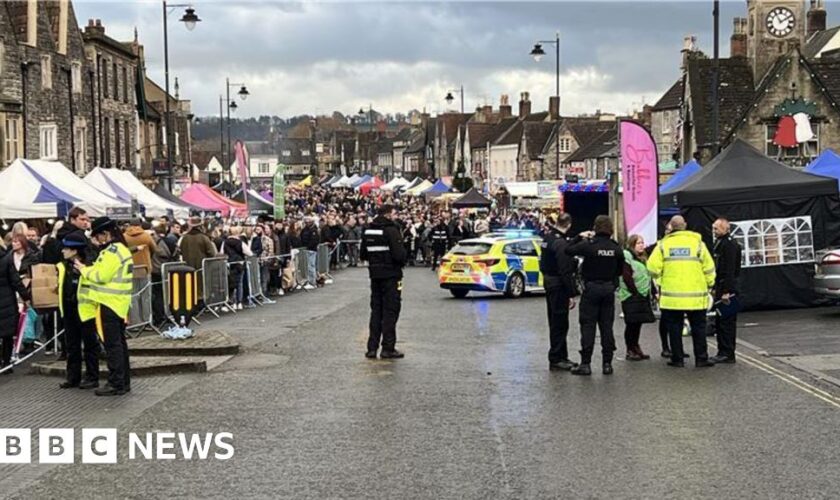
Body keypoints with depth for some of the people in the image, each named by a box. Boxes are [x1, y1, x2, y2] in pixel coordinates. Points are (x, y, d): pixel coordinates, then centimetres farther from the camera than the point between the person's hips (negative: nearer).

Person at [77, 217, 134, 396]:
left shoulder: (111, 251, -16)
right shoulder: (122, 249, 16)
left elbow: (101, 276, -20)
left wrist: (83, 269, -6)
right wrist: (89, 269, 9)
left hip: (109, 303, -10)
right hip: (119, 303, 10)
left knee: (112, 344, -6)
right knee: (119, 342, 13)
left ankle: (116, 384, -4)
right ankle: (124, 381, 18)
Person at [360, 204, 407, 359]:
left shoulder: (368, 231, 7)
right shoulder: (391, 230, -15)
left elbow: (363, 254, 11)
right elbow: (399, 254, -21)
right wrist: (403, 260, -1)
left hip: (375, 274, 7)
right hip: (391, 275, -6)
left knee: (376, 310, 13)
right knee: (390, 311, -1)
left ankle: (372, 348, 13)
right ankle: (388, 348, -1)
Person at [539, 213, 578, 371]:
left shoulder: (548, 237, 6)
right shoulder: (561, 243, -22)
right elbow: (566, 272, -23)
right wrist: (571, 294, -20)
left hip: (549, 282, 10)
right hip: (559, 286, -10)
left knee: (556, 322, 16)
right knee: (560, 323, -2)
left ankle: (561, 357, 26)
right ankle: (556, 359, 2)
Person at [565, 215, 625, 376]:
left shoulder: (588, 245, -14)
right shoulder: (616, 248, -1)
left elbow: (568, 250, -6)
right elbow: (620, 269, 7)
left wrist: (579, 237, 6)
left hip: (591, 288, -4)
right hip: (609, 288, 4)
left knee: (588, 326, 0)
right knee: (607, 326, 9)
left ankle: (585, 363, -3)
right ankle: (607, 363, 10)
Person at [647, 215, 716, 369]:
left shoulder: (664, 244, -2)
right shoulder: (697, 242, -2)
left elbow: (653, 267, -6)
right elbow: (708, 268, -1)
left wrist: (660, 281, 13)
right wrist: (709, 284, 15)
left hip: (671, 295, 0)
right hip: (696, 295, 0)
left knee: (674, 327, 8)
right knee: (698, 327, 9)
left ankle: (677, 359, 10)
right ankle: (701, 358, 8)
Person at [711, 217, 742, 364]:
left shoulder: (729, 245, -14)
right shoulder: (720, 243, 18)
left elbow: (730, 270, -20)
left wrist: (726, 291, -24)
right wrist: (716, 288, 20)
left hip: (727, 288, -10)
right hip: (721, 287, 10)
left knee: (727, 322, -7)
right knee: (719, 322, 12)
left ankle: (728, 354, -5)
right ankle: (723, 352, 17)